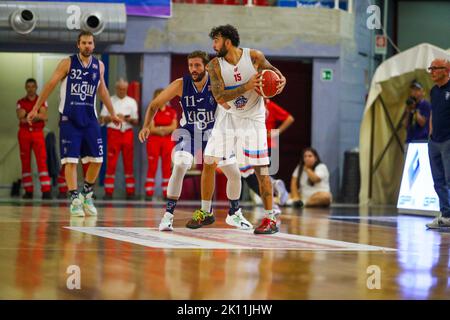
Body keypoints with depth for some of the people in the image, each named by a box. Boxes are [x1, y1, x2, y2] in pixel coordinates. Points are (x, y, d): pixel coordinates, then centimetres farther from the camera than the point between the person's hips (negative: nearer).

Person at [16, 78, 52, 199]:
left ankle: (46, 190, -19)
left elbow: (44, 116, -6)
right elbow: (21, 118, -7)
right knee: (25, 163, 2)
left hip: (38, 133, -1)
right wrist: (37, 116, -15)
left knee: (42, 161, -13)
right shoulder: (20, 102, 9)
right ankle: (28, 191, 7)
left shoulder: (42, 101, 9)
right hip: (24, 133, 1)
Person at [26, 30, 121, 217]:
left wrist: (112, 114, 27)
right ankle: (75, 200, -1)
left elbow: (102, 90, 21)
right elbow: (50, 85, 0)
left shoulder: (99, 66, 8)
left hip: (90, 119, 4)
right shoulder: (67, 63, -3)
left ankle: (87, 195, 19)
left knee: (97, 160, -1)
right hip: (69, 119, -4)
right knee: (71, 160, -8)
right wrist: (36, 108, -1)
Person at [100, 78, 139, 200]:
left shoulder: (132, 102, 13)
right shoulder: (109, 101, 8)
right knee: (111, 163, -6)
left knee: (129, 163, 2)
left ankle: (130, 192, 4)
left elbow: (136, 121, 11)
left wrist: (129, 119, -10)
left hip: (128, 132, 2)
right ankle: (108, 192, -5)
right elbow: (102, 118, 3)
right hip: (113, 132, -2)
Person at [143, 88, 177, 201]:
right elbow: (151, 128, -6)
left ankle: (166, 193, 5)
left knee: (166, 167, 3)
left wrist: (159, 128, -10)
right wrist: (166, 129, -9)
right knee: (152, 167, -3)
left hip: (168, 141, 2)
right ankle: (149, 193, -2)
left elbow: (174, 127, -1)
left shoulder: (171, 111, 9)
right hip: (153, 140, -2)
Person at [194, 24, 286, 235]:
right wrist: (247, 86, -33)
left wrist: (281, 80, -19)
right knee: (209, 163, -2)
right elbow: (219, 97, -22)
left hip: (253, 119, -2)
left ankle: (271, 219, 1)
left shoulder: (254, 56, -12)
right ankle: (205, 212, 15)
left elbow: (272, 71, 4)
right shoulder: (215, 65, -12)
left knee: (261, 168, -5)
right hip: (227, 118, 2)